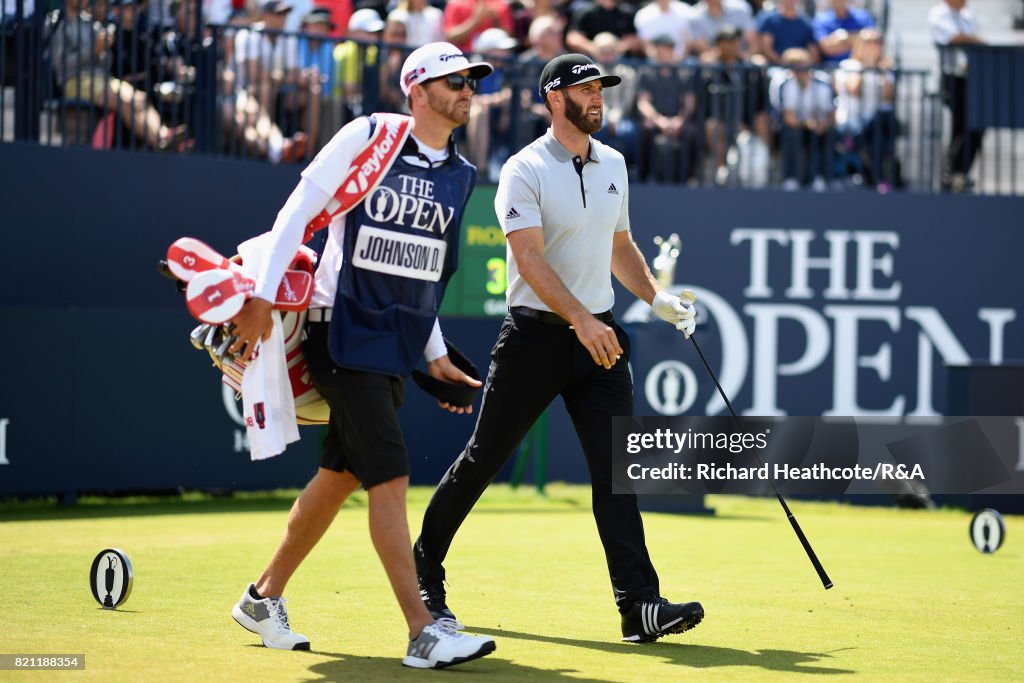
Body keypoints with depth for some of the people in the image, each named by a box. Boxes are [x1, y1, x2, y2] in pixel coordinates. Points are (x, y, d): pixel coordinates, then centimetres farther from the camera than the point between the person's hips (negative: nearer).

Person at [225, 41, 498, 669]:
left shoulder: (460, 176, 12)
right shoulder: (368, 136, -8)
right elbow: (299, 211, -7)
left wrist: (436, 355, 18)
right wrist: (263, 298, -13)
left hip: (399, 346, 7)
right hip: (345, 333, -7)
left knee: (341, 475, 12)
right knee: (390, 476, -13)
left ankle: (264, 600, 27)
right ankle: (424, 634, -14)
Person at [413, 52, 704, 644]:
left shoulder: (612, 165, 11)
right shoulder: (525, 171, -10)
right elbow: (530, 260, -22)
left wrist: (657, 297, 8)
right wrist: (581, 320, -33)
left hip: (600, 336, 5)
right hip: (537, 334, -5)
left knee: (617, 466, -5)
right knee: (486, 457, 4)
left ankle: (640, 605, -11)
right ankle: (425, 569, 23)